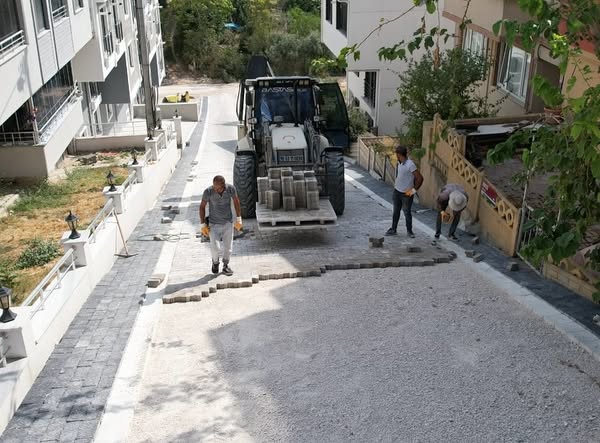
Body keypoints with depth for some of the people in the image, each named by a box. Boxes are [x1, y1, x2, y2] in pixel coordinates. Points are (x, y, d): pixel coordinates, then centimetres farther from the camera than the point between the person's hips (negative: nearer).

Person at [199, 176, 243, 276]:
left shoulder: (230, 189, -18)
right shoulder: (208, 191, -22)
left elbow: (236, 202, 0)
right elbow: (202, 207, -7)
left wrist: (238, 219, 4)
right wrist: (203, 225, -7)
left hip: (228, 222, 2)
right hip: (214, 223, -2)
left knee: (227, 246, 6)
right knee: (215, 247, -8)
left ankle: (226, 266, 29)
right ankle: (215, 262, 23)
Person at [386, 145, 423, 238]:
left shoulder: (410, 164, -23)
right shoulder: (399, 163, 0)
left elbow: (420, 178, -23)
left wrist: (414, 190, -16)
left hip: (407, 193, -7)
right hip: (397, 191, 7)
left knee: (407, 212, 5)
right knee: (396, 211, 14)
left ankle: (409, 231, 20)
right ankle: (393, 229, 25)